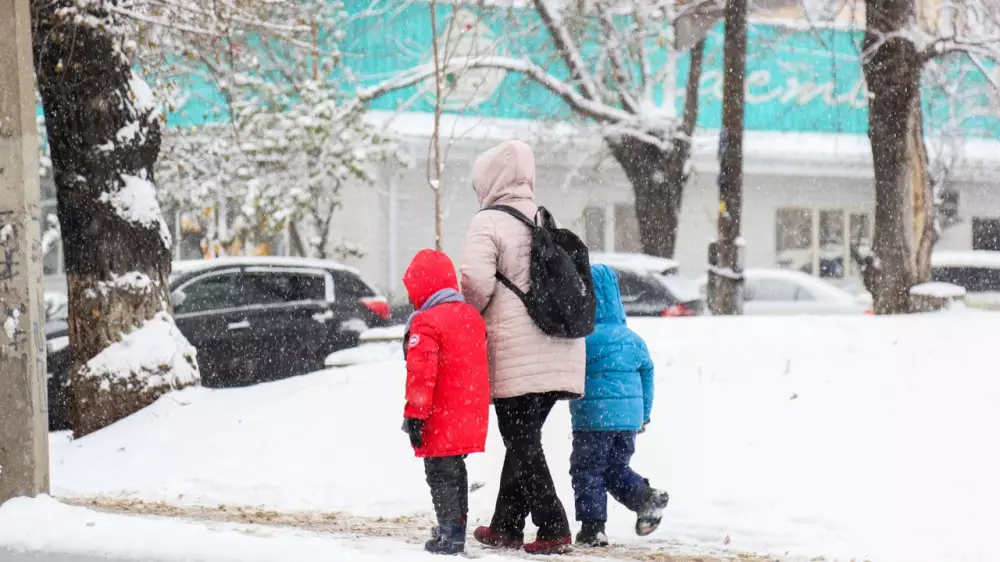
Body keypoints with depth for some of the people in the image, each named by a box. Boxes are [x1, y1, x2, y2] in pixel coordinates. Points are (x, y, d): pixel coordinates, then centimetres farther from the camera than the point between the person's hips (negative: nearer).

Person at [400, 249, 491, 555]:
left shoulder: (426, 323, -17)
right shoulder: (472, 315, 10)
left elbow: (421, 373, -21)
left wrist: (415, 414, -17)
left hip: (442, 419, -8)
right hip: (471, 415, 8)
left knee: (440, 474, -1)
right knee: (456, 471, 20)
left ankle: (450, 534, -3)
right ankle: (457, 526, 28)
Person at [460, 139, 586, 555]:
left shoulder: (488, 223, -8)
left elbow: (476, 282, -19)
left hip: (517, 355, -7)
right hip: (556, 353, 7)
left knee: (522, 443, -2)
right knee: (524, 439, 16)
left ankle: (553, 528, -9)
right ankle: (506, 525, 23)